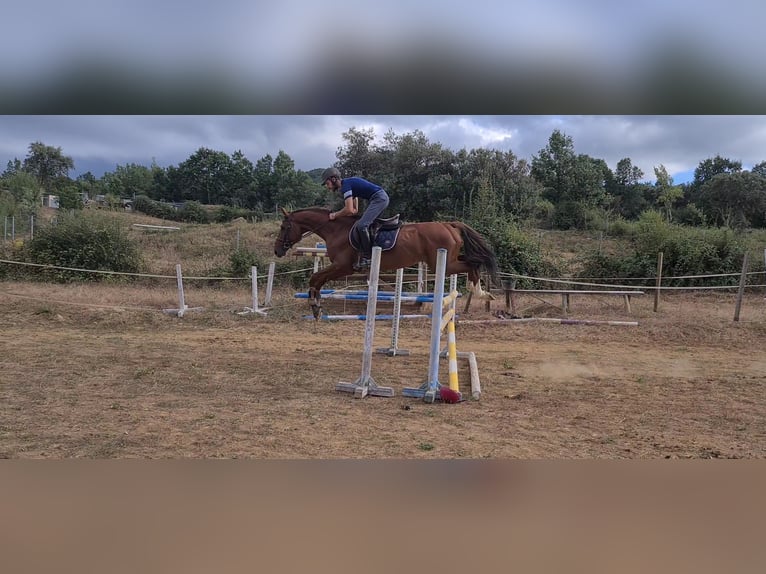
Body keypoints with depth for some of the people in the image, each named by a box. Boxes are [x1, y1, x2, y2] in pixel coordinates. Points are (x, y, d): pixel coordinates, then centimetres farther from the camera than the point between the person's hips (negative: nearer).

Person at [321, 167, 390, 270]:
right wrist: (338, 213, 15)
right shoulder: (349, 183, 21)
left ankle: (366, 258, -16)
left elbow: (349, 210, -19)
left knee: (361, 225, -19)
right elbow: (355, 210, 24)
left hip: (379, 198, -11)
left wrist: (335, 215, -3)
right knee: (365, 223, 21)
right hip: (382, 197, 11)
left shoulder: (345, 185, -11)